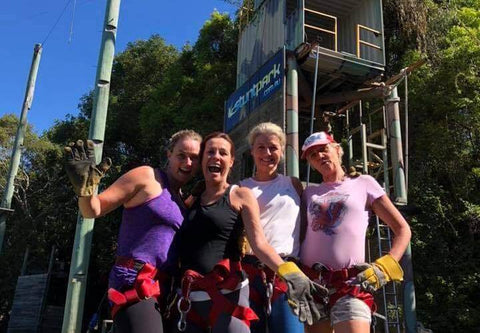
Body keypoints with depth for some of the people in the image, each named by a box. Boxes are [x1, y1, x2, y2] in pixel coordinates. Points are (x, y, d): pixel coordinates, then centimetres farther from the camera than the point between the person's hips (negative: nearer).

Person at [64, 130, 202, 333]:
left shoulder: (183, 200, 18)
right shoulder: (147, 176, -3)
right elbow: (93, 210, -7)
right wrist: (85, 187, -24)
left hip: (164, 289, 8)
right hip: (135, 283, -8)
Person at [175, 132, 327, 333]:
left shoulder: (241, 196, 3)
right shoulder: (191, 201, 16)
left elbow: (259, 243, -7)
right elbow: (181, 250, 15)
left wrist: (289, 273, -23)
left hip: (227, 294, -4)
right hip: (190, 297, 5)